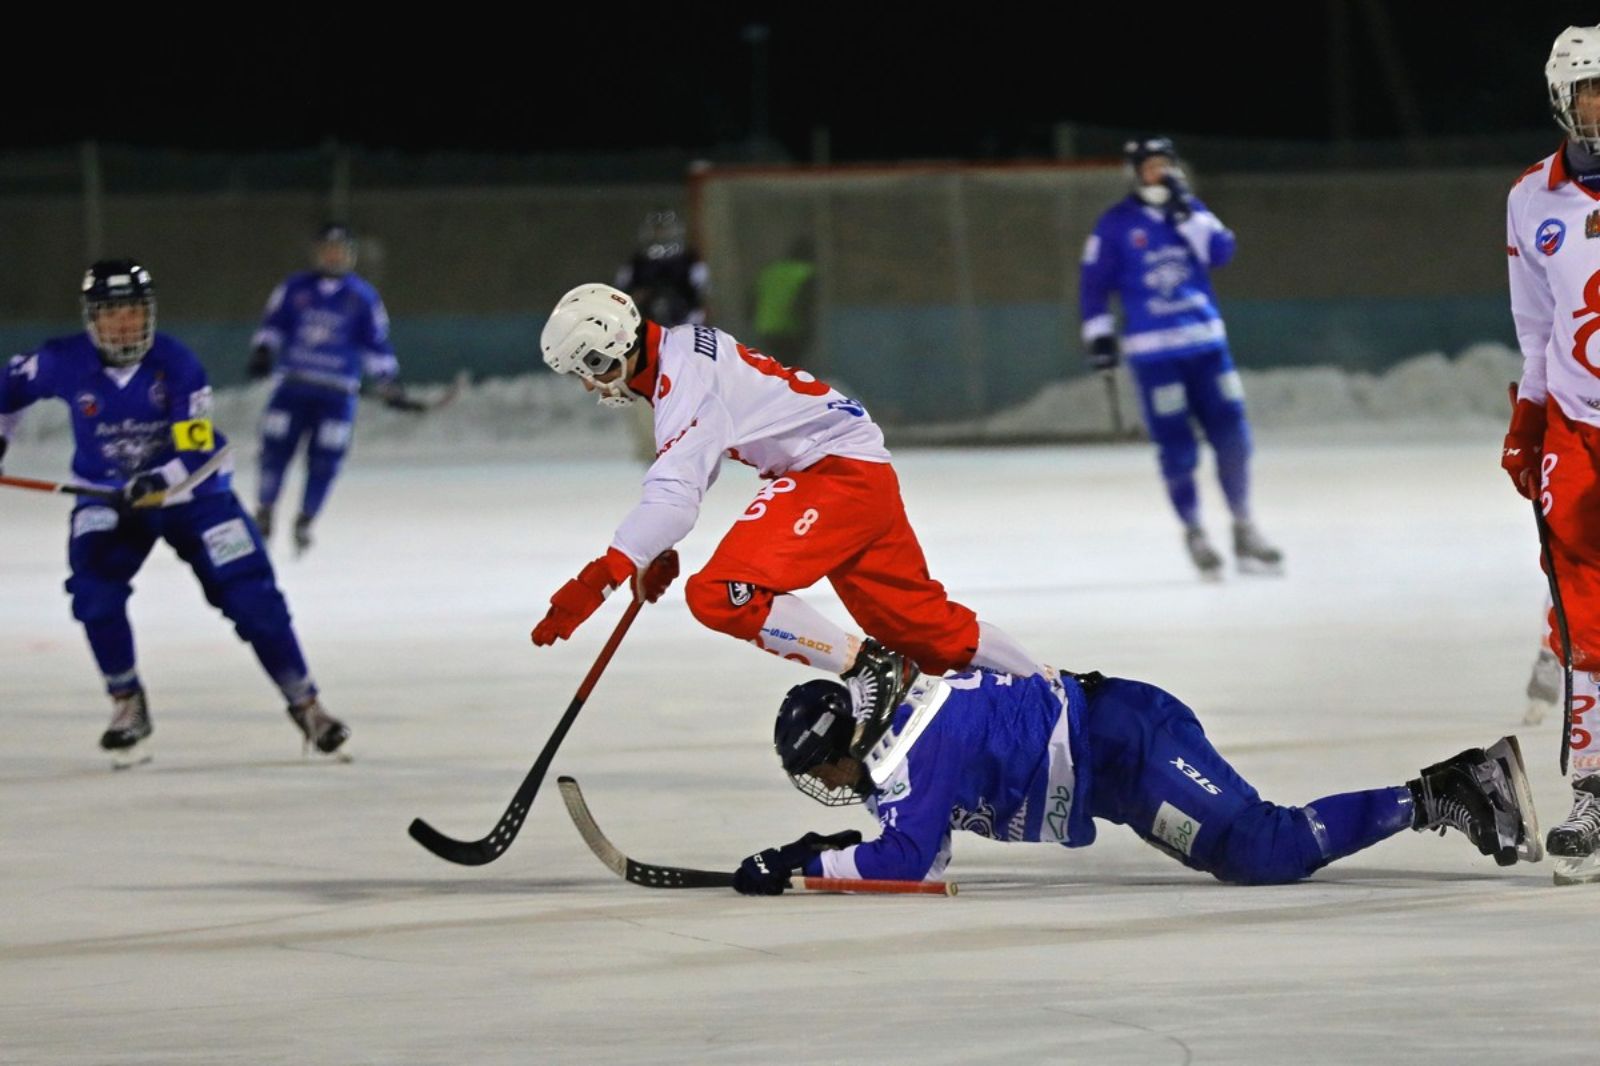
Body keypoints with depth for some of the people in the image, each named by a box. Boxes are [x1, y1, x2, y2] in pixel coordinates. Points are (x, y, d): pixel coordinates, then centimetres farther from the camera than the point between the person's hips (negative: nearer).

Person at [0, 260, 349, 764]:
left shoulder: (177, 365, -22)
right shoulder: (64, 363, -15)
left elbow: (195, 453, -26)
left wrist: (156, 482, -43)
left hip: (191, 492, -1)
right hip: (107, 496, 1)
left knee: (251, 596, -8)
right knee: (94, 589, -24)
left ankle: (305, 704, 9)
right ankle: (128, 708, -6)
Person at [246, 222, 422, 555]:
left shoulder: (364, 298, 3)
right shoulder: (295, 289, 5)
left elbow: (376, 344, 6)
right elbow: (273, 324, 10)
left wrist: (390, 386, 0)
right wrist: (262, 351, -8)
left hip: (336, 394, -1)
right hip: (292, 386, 1)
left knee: (324, 461, -4)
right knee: (276, 449, -4)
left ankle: (305, 521, 12)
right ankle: (264, 512, 14)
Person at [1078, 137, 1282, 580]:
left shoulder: (1191, 209, 10)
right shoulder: (1116, 224, -1)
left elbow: (1221, 251, -5)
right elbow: (1094, 283, 0)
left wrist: (1186, 215, -14)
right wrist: (1099, 336, -6)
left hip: (1206, 342, 3)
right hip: (1153, 350, -3)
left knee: (1231, 434, 1)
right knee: (1177, 446, -5)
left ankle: (1244, 530, 14)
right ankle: (1195, 535, 9)